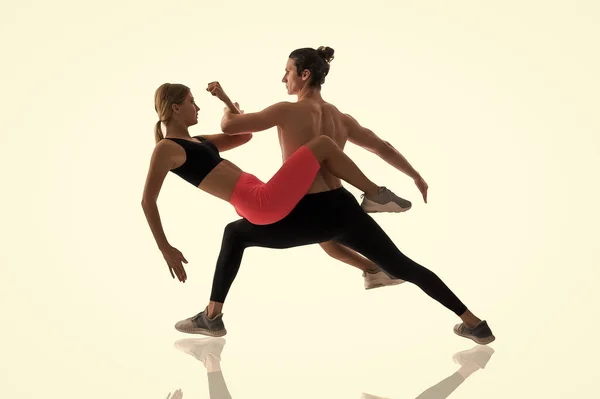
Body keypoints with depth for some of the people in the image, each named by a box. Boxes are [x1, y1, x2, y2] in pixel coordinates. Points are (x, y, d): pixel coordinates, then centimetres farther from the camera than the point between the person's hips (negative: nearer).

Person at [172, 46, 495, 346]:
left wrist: (226, 101, 17)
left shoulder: (289, 111, -6)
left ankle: (212, 317, 18)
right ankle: (474, 323, 16)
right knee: (402, 267, 16)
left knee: (234, 234, 16)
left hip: (309, 216, -5)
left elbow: (229, 127, -6)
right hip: (345, 210, 5)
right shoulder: (341, 118, 12)